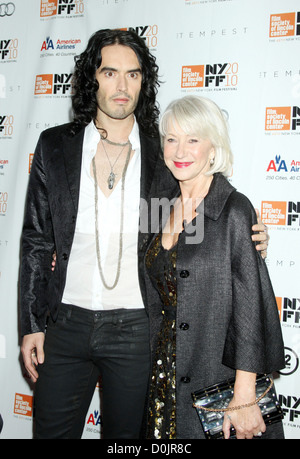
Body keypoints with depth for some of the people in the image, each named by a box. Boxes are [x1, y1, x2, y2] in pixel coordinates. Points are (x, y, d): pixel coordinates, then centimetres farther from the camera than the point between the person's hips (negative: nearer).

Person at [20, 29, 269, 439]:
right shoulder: (55, 147, 0)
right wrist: (32, 324, 1)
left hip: (135, 328, 0)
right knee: (53, 430, 13)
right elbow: (37, 241, 3)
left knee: (125, 433, 15)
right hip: (66, 324, 1)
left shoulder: (163, 154, -1)